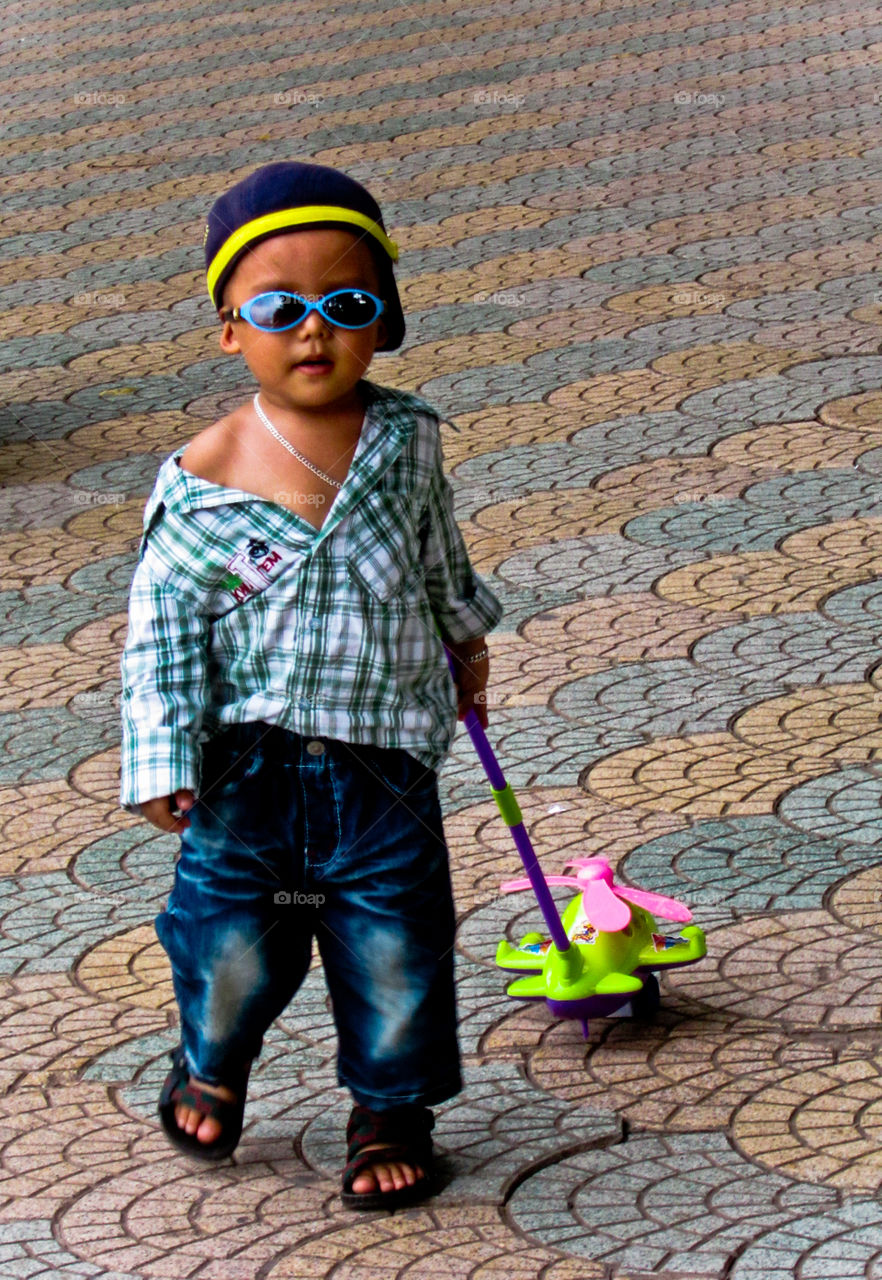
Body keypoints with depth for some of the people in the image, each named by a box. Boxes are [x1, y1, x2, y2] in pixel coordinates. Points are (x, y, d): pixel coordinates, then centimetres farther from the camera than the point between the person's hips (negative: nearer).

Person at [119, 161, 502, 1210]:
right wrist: (162, 763, -13)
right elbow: (163, 623, -9)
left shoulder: (405, 439, -5)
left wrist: (462, 640, 31)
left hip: (384, 753, 2)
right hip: (250, 760, -2)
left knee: (394, 944, 6)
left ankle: (390, 1108, 28)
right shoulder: (205, 481, -14)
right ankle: (212, 1063, 40)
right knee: (233, 933, 10)